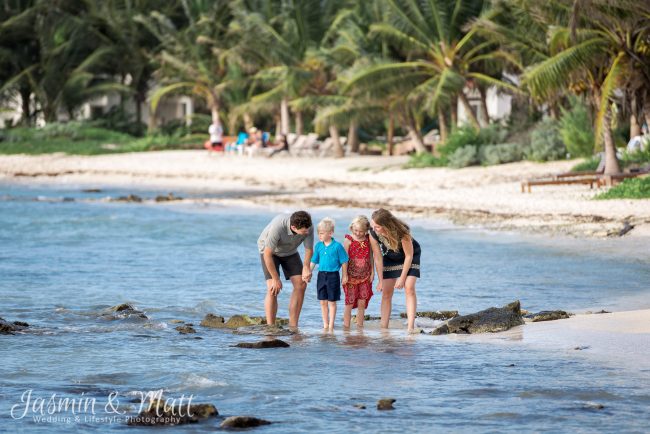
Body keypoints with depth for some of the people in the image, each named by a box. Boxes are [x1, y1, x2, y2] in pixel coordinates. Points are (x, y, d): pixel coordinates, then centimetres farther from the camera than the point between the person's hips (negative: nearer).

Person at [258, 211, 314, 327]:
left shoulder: (308, 228, -28)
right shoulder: (278, 227, -41)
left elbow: (309, 249, -12)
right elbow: (267, 254, -33)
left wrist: (306, 267, -31)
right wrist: (276, 279, -27)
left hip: (289, 252, 5)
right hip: (270, 251, -5)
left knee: (300, 284, -8)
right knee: (273, 289, -19)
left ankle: (293, 326, -1)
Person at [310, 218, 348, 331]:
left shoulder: (337, 246, -10)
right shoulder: (318, 246, 3)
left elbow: (344, 262, -3)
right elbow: (313, 261, 11)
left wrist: (345, 276, -1)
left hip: (333, 276, -4)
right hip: (321, 275, 4)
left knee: (332, 302, 3)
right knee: (323, 302, 9)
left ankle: (331, 325, 10)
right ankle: (325, 324, 19)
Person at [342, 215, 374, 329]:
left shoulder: (368, 240, 3)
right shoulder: (349, 241, -6)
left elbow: (371, 257, 10)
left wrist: (372, 272, 6)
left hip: (365, 277, 3)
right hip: (351, 276, -3)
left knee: (362, 303, 6)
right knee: (350, 303, -2)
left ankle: (360, 326, 13)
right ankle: (346, 326, 3)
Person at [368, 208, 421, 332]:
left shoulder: (402, 233, -39)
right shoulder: (373, 234, -29)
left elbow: (409, 256, -26)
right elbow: (378, 258, -18)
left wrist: (402, 278, -21)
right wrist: (381, 280, -16)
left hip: (410, 256, -3)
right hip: (390, 258, 3)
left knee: (409, 288, -17)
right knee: (386, 292, -2)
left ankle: (411, 326, -20)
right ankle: (384, 327, 1)